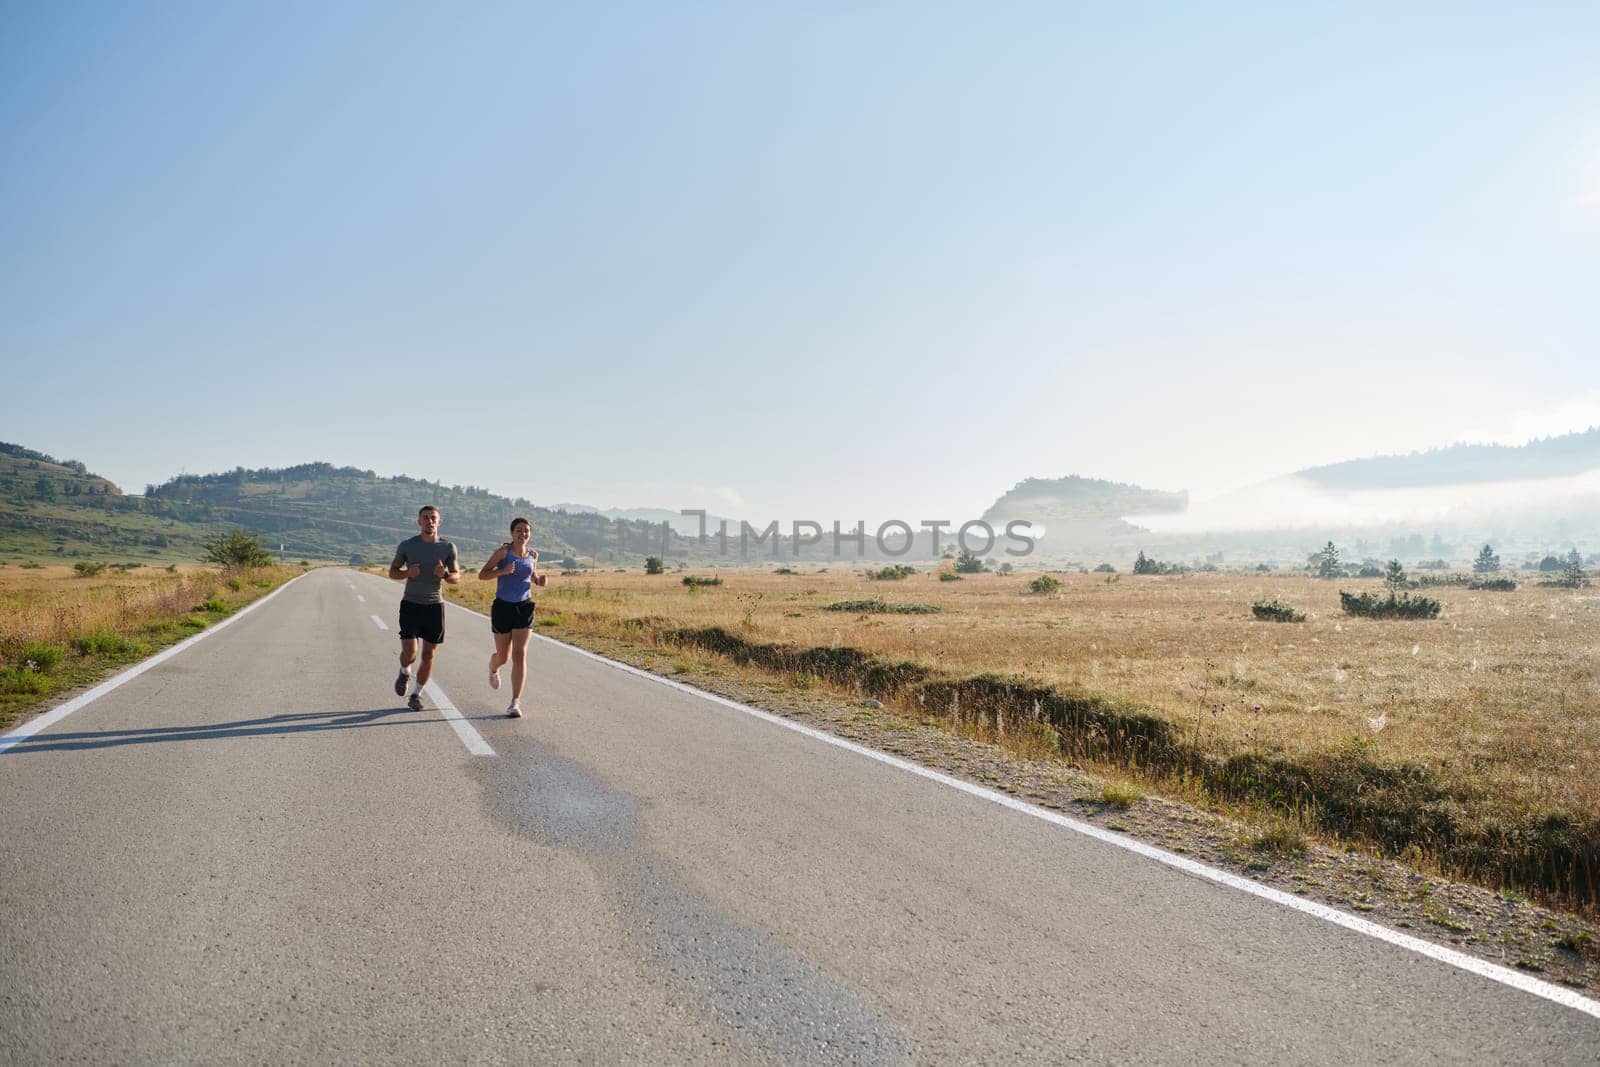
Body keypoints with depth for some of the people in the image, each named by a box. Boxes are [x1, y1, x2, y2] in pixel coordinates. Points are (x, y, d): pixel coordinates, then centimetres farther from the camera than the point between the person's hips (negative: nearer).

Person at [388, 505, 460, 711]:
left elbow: (457, 578, 3)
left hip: (434, 605, 1)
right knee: (409, 651, -12)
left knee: (428, 654, 5)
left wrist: (444, 574, -20)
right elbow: (392, 572, 8)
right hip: (410, 604, -1)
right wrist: (407, 573, -14)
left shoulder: (448, 547, 1)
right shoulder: (407, 545, -1)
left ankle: (416, 695, 23)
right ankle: (404, 672, 24)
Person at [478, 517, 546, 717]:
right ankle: (493, 670, 49)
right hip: (503, 606, -2)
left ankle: (515, 703, -7)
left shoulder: (533, 555, 5)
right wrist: (503, 571, -23)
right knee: (503, 656, 10)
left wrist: (539, 580, 1)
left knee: (520, 654, -9)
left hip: (524, 607, 2)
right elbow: (482, 575, -7)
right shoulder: (503, 551, -7)